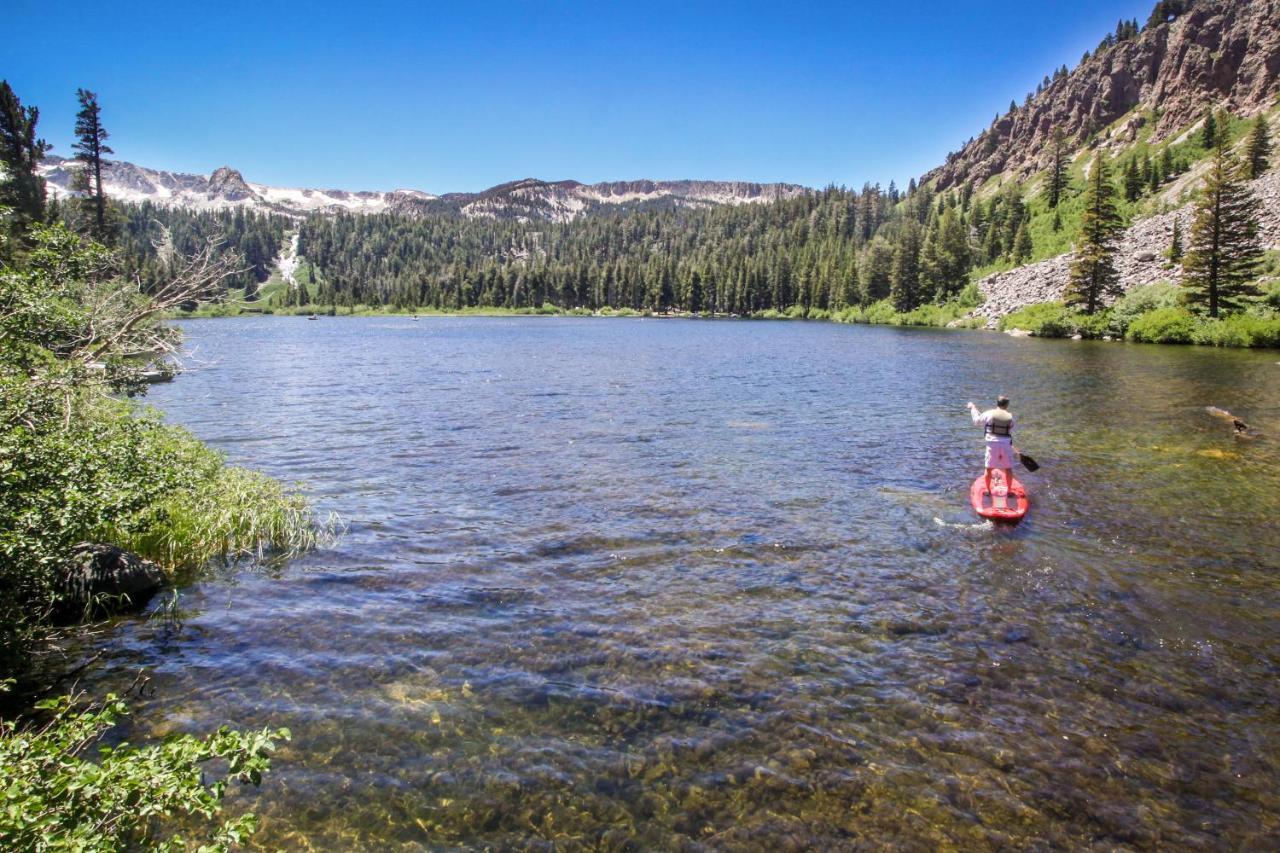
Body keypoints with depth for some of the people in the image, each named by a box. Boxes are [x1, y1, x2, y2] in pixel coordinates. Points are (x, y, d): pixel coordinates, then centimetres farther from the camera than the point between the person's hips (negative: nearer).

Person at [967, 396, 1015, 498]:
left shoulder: (989, 414, -7)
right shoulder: (1010, 417, -3)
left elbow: (977, 420, 6)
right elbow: (1010, 431, 5)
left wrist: (973, 408, 20)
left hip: (992, 443, 0)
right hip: (1006, 444, 1)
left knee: (989, 468, 11)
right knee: (1008, 469, 11)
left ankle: (988, 490, 17)